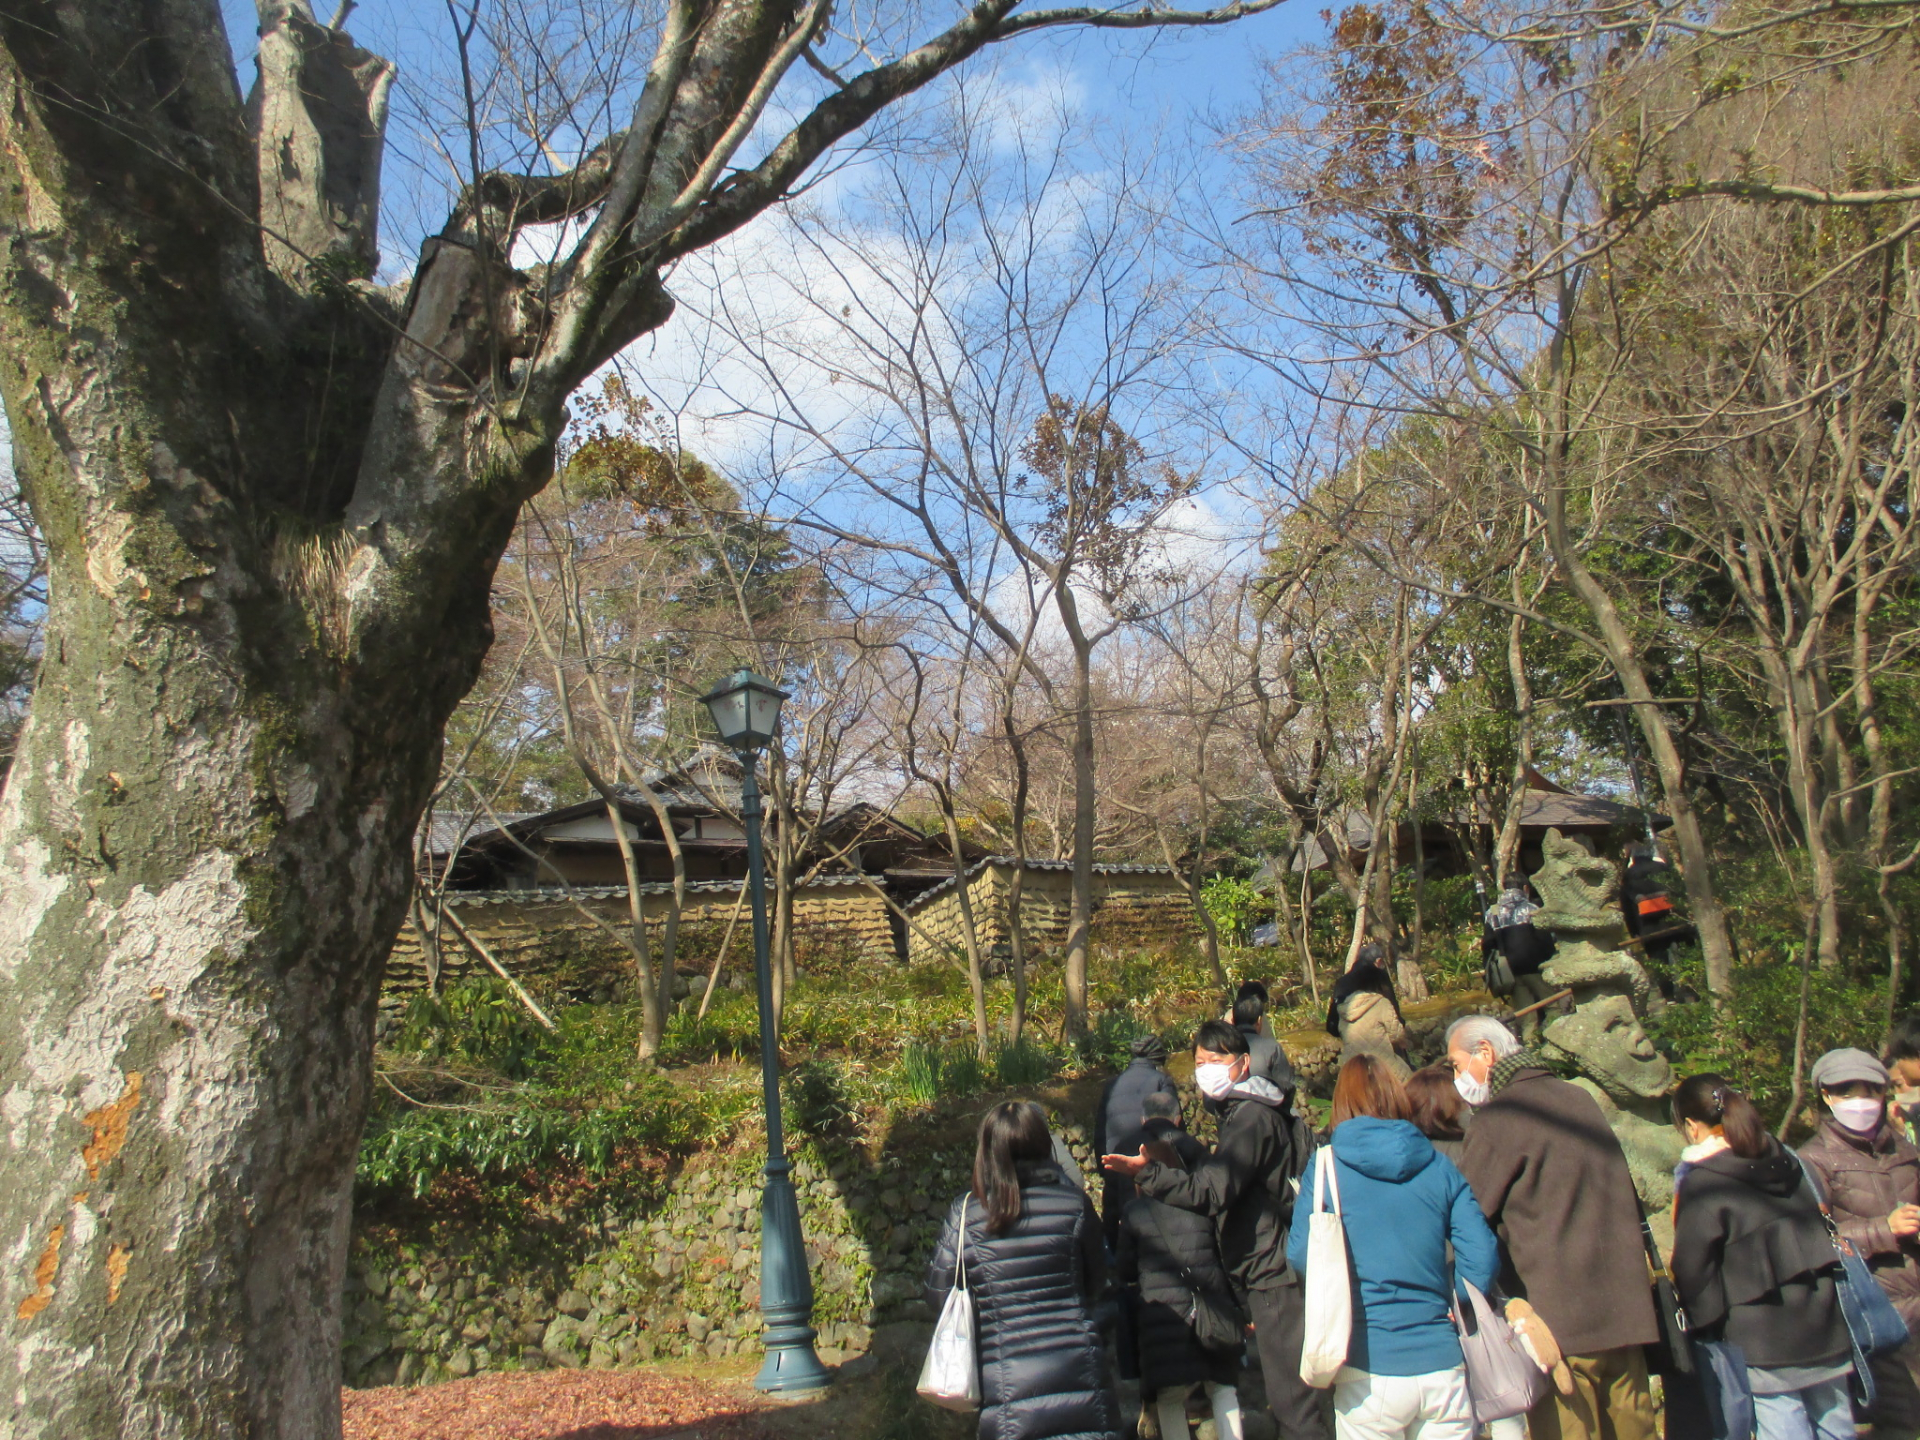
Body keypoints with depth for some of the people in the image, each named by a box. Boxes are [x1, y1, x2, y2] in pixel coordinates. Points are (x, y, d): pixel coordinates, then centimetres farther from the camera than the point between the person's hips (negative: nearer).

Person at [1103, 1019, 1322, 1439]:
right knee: (1287, 1392, 17)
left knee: (1293, 1404, -6)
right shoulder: (1257, 1111, 16)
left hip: (1273, 1275, -11)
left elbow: (1210, 1192, -28)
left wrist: (1148, 1173, -34)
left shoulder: (1251, 1117, -17)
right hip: (1274, 1270, 11)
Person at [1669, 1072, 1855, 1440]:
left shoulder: (1700, 1185, -12)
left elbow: (1692, 1272, -11)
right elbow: (1824, 1234, 18)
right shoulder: (1789, 1162, 9)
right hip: (1826, 1333, 7)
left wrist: (1708, 1328, 1)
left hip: (1762, 1345, -7)